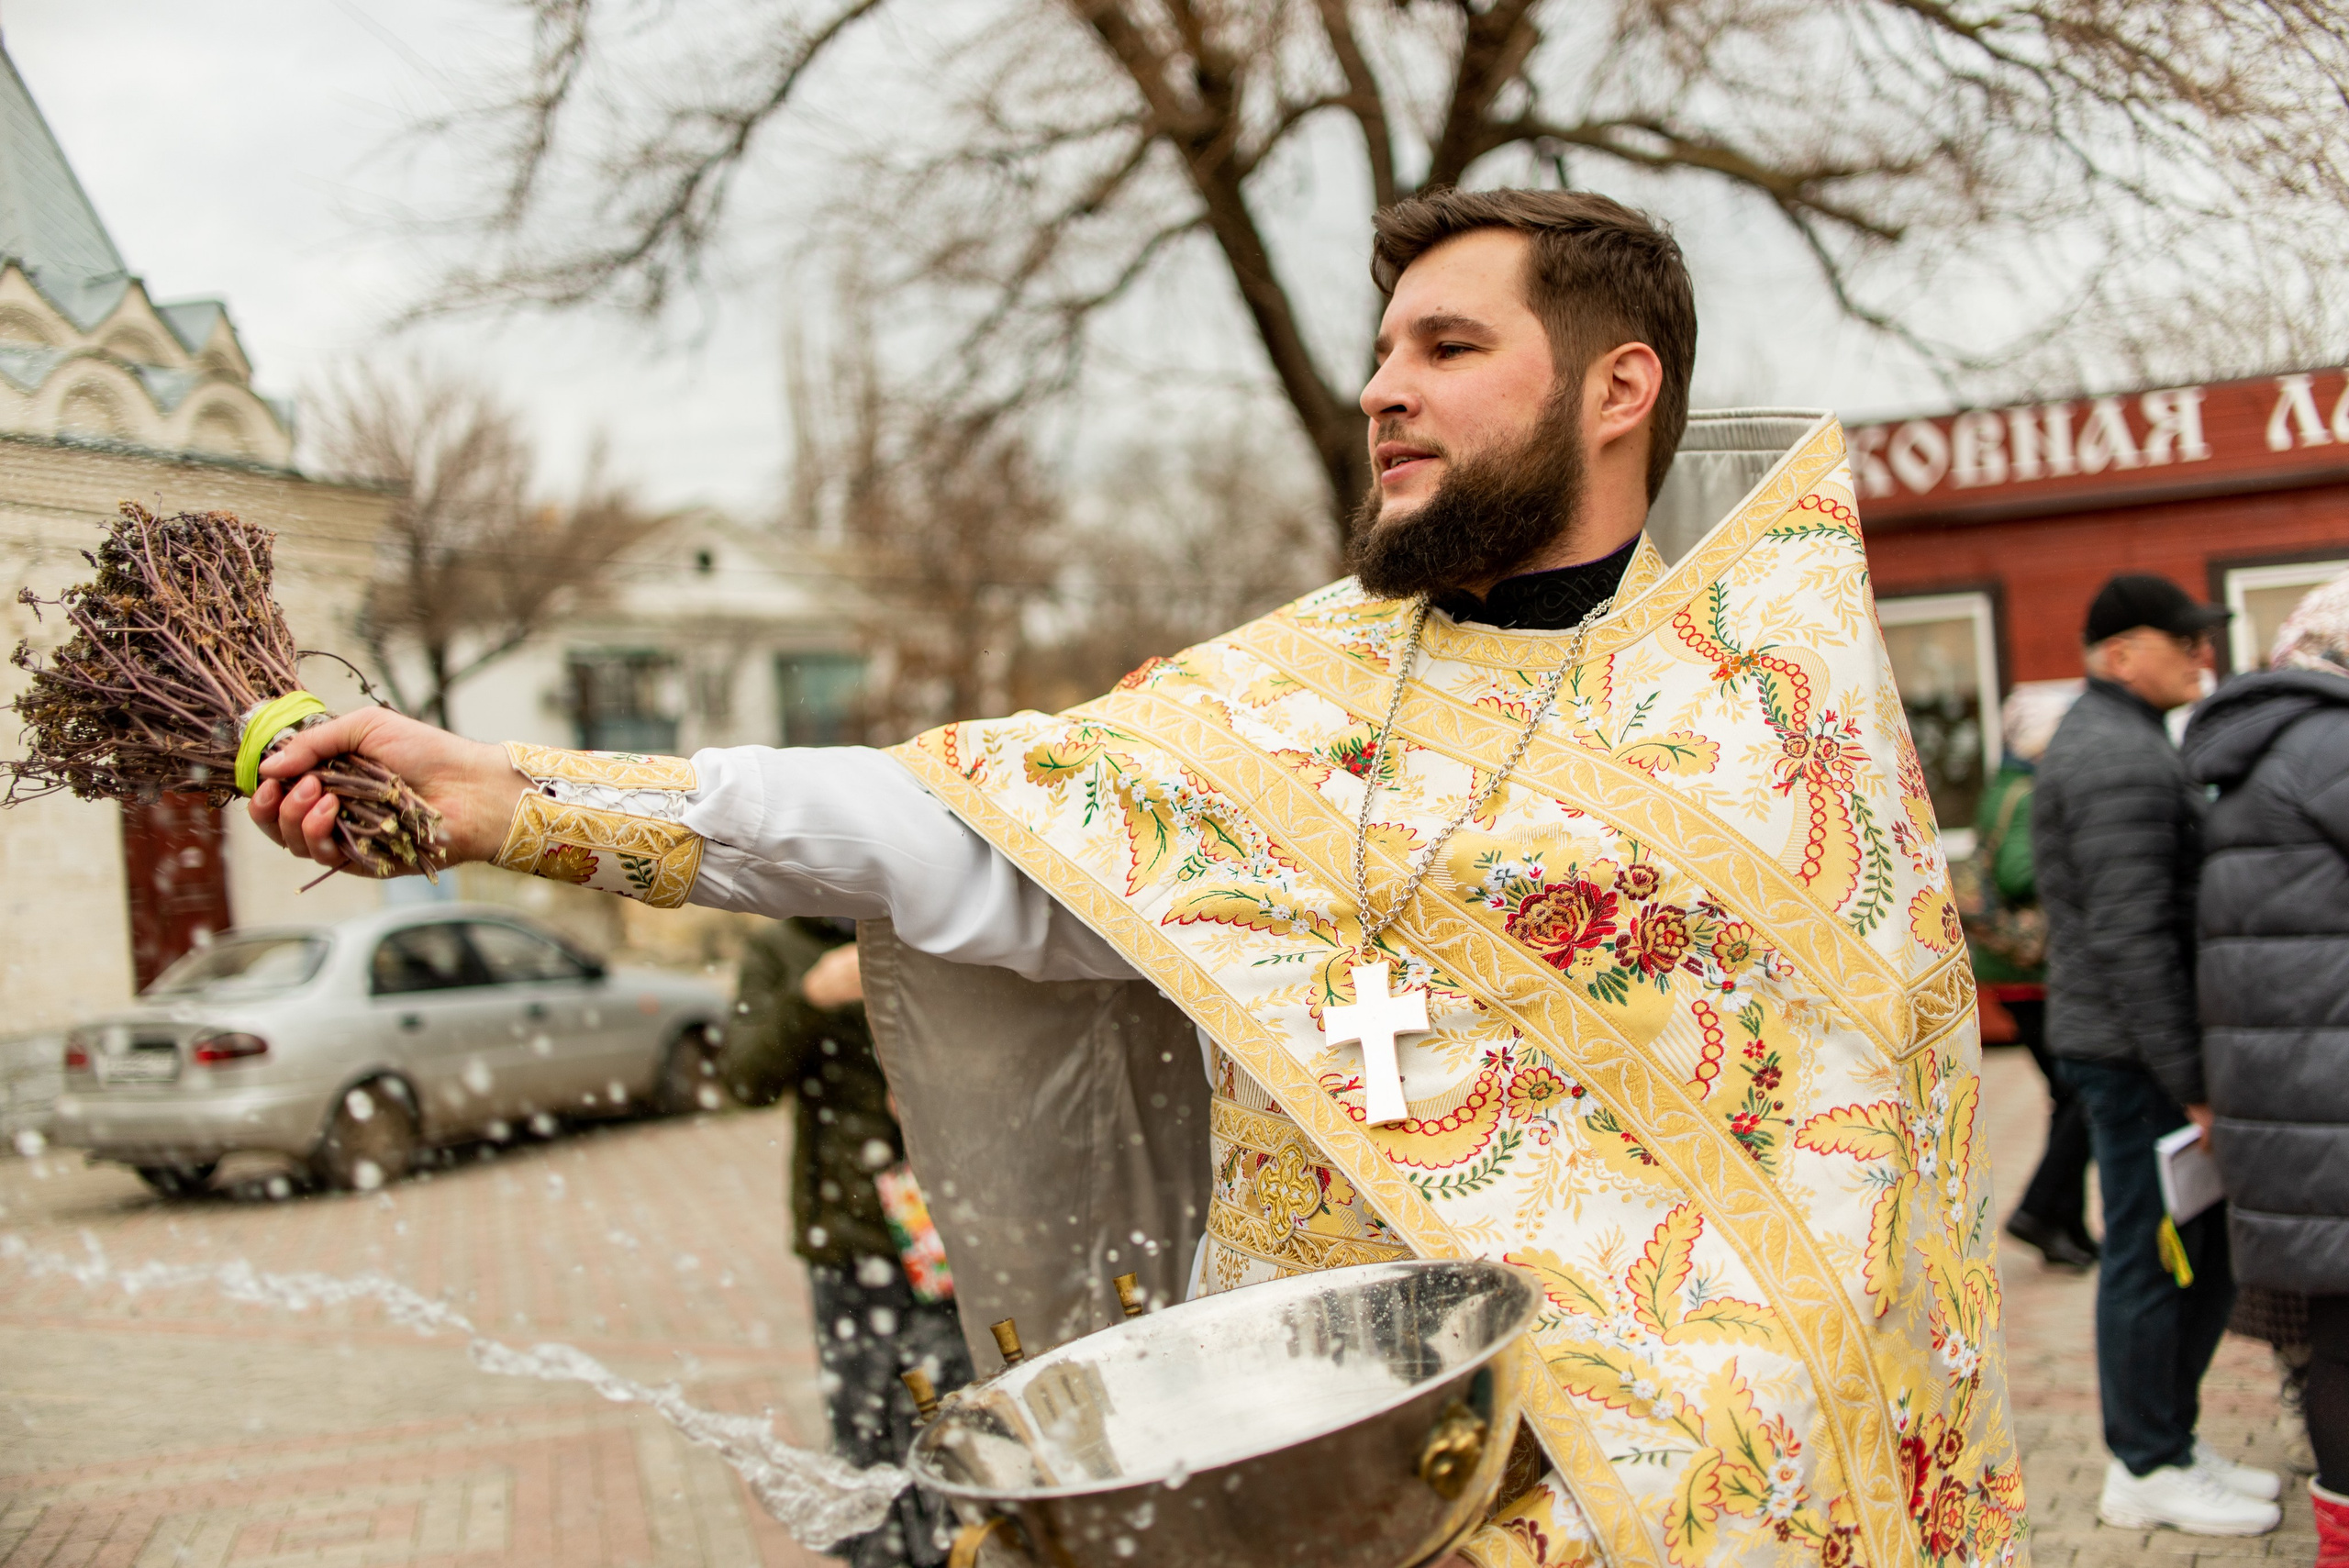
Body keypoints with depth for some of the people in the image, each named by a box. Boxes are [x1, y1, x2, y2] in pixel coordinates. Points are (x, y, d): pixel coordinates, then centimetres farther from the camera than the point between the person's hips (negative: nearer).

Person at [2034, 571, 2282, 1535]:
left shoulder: (2115, 744, 17)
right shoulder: (2119, 759, -18)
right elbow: (2131, 938, -23)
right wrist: (2190, 1080, -20)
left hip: (2156, 1053, 10)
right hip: (2135, 1056, -10)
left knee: (2209, 1250, 15)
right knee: (2154, 1259, -1)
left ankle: (2170, 1442, 25)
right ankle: (2147, 1470, 10)